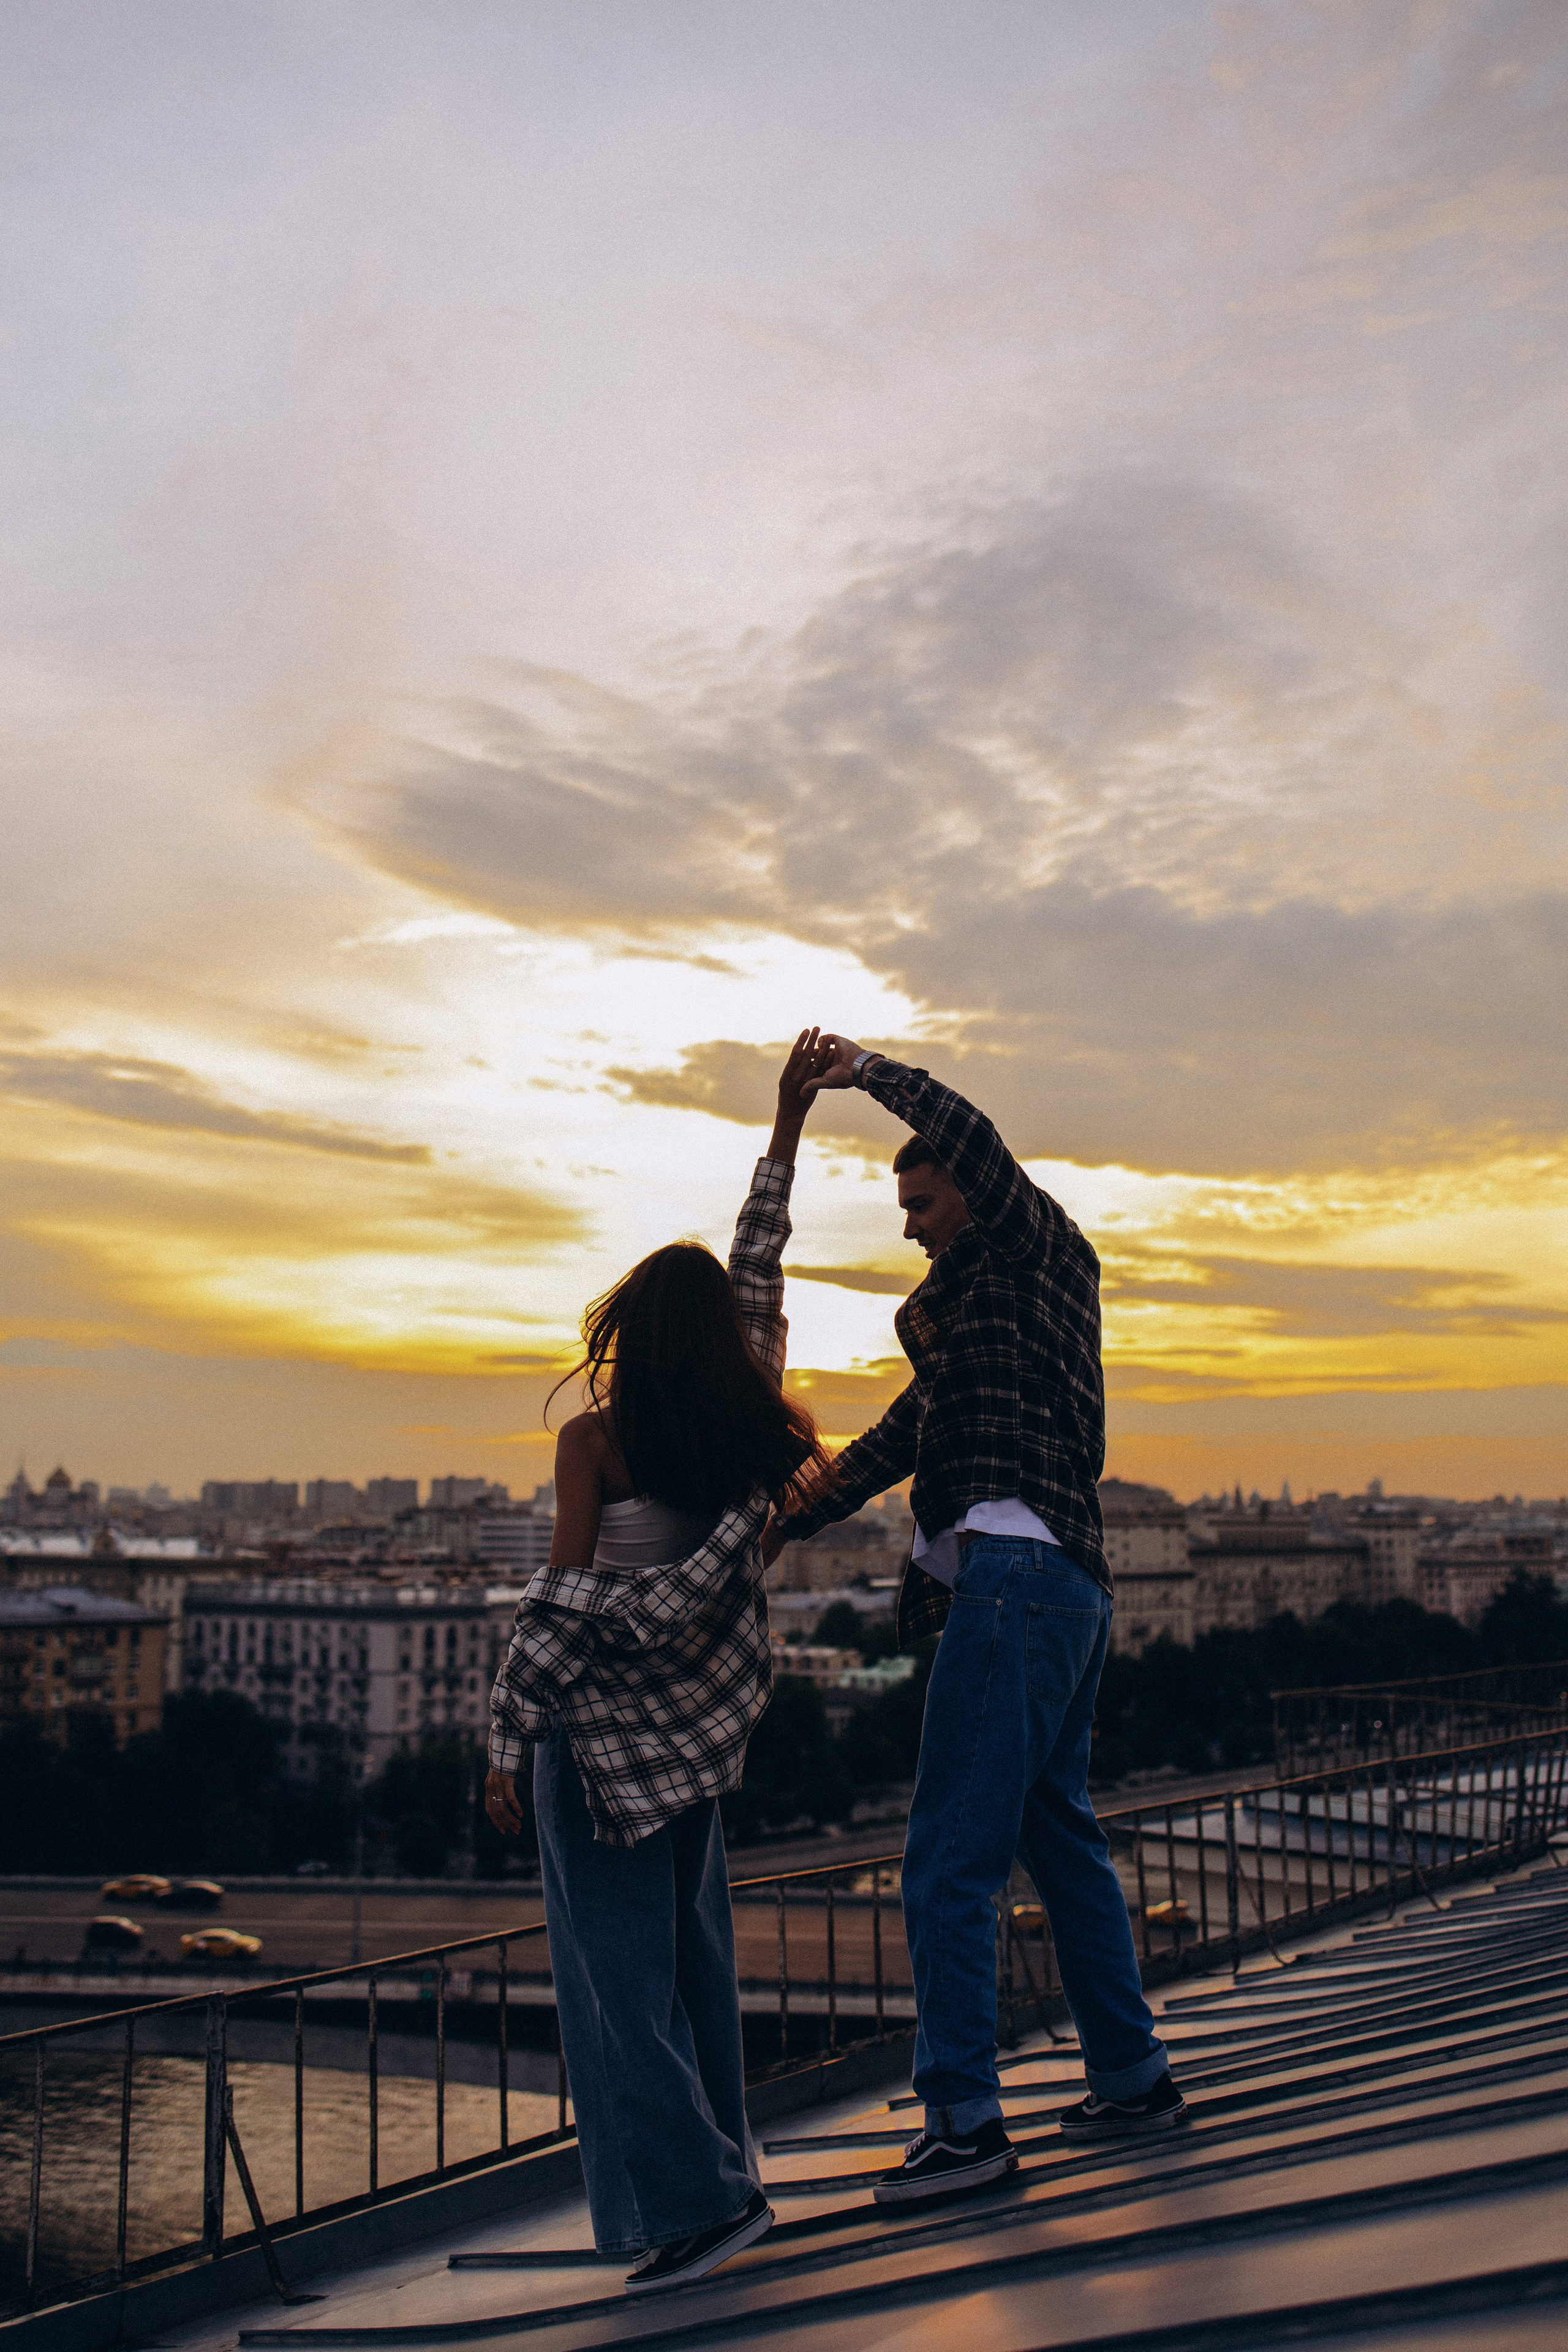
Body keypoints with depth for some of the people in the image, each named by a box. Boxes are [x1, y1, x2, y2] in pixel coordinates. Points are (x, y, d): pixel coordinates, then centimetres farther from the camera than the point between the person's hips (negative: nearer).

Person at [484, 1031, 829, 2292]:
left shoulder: (596, 1438, -13)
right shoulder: (746, 1427, -1)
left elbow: (563, 1603, -15)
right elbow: (760, 1268, 9)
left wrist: (509, 1737, -9)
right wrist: (787, 1125, 15)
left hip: (602, 1728, -5)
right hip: (692, 1727, 6)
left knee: (619, 1970, 0)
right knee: (696, 1958, 16)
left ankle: (690, 2200, -1)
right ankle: (722, 2174, 23)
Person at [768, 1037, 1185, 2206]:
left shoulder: (1044, 1253, 2)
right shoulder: (978, 1310, 27)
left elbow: (973, 1136, -18)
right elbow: (898, 1440, 26)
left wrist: (870, 1070, -7)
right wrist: (785, 1525, 23)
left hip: (1017, 1573, -11)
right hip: (1069, 1588, 11)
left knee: (950, 1858, -10)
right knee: (1059, 1836, 17)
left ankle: (965, 2120, -7)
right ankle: (1134, 2077, 25)